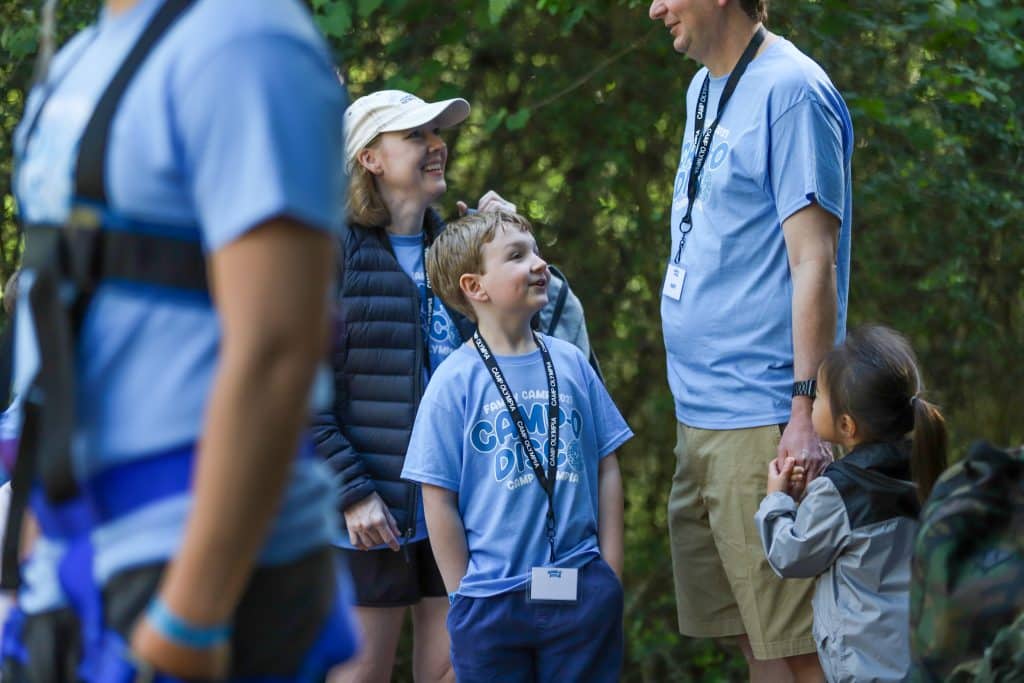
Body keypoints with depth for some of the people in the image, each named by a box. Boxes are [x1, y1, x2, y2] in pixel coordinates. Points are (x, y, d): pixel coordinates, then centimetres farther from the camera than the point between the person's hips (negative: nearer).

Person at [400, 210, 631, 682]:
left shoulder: (571, 364, 5)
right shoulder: (456, 381, -5)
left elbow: (606, 470, 10)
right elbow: (439, 500, -4)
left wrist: (610, 575, 5)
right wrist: (466, 598, -5)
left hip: (582, 591, 3)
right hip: (492, 600, -3)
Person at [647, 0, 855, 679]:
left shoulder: (791, 92, -12)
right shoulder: (703, 89, 16)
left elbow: (814, 262, -17)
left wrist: (805, 407, -21)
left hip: (762, 420, -9)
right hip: (700, 415, 9)